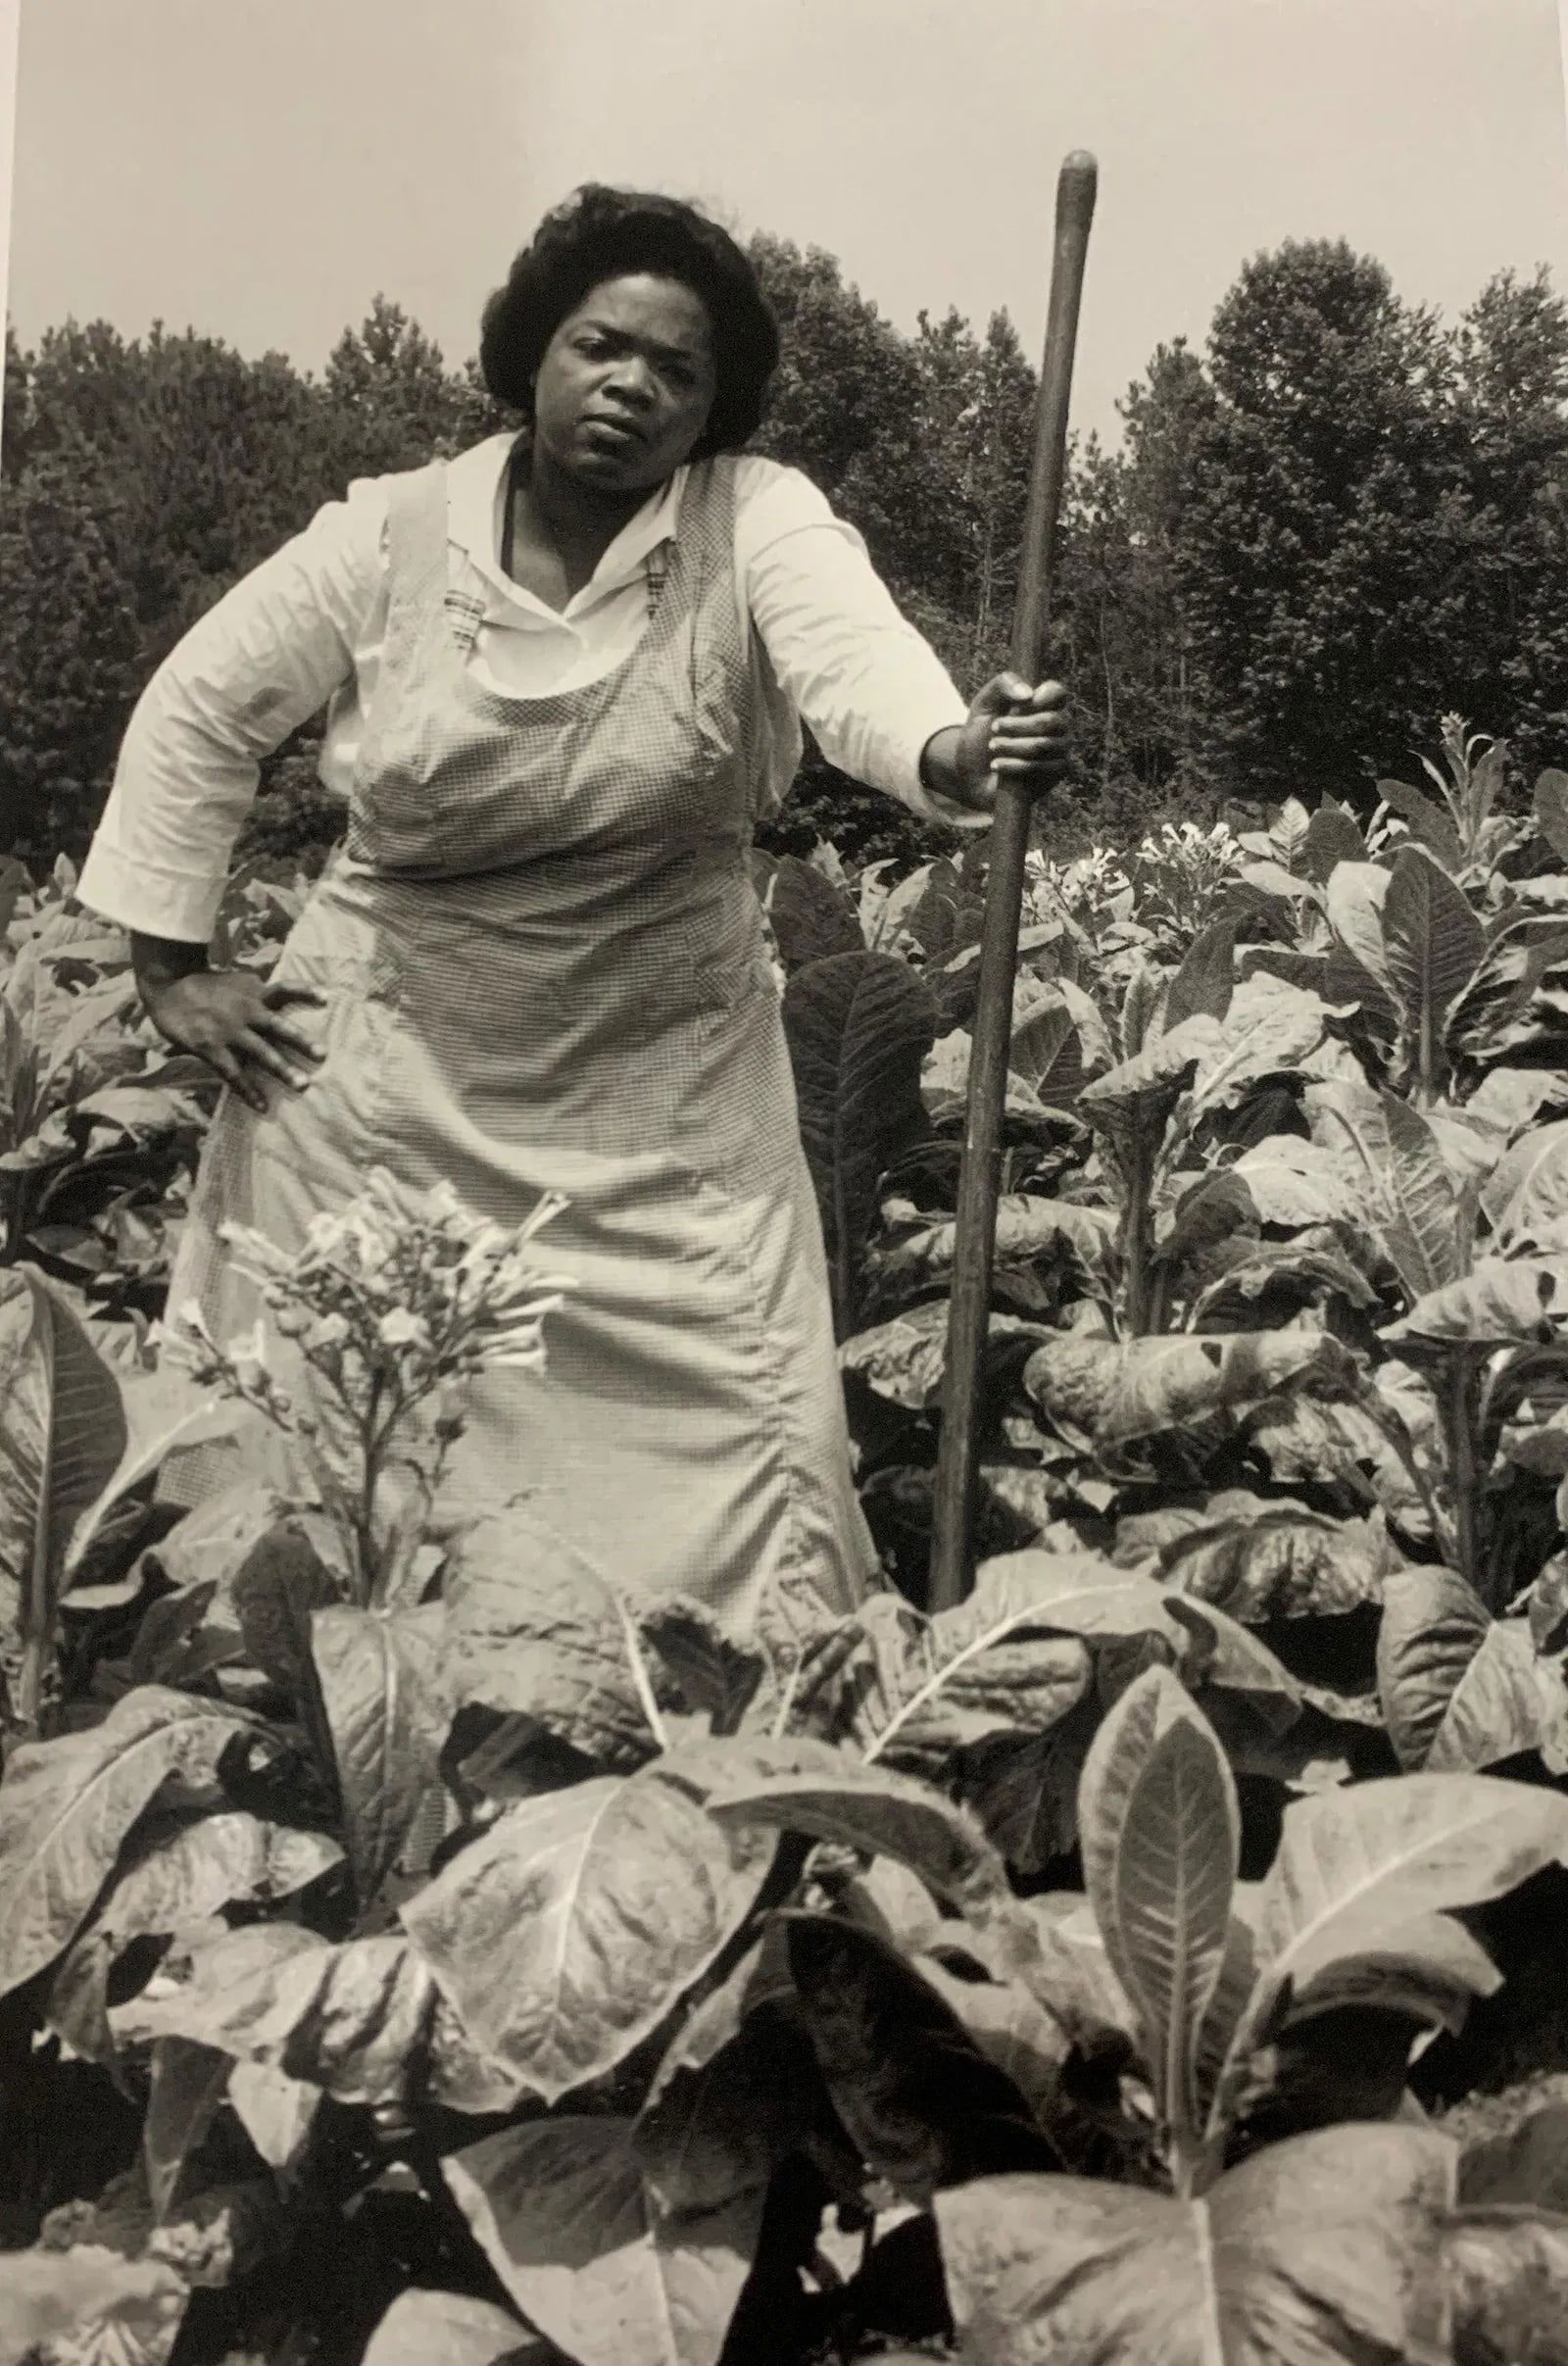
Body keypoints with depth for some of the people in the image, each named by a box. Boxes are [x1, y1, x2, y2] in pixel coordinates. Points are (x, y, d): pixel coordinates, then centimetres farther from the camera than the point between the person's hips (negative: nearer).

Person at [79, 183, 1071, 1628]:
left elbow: (852, 655, -29)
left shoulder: (756, 523, -9)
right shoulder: (389, 537, -4)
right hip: (390, 1070, 1)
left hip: (666, 1083, -1)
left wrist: (953, 750, -51)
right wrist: (173, 964, 4)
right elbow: (199, 712, 6)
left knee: (739, 1439, -2)